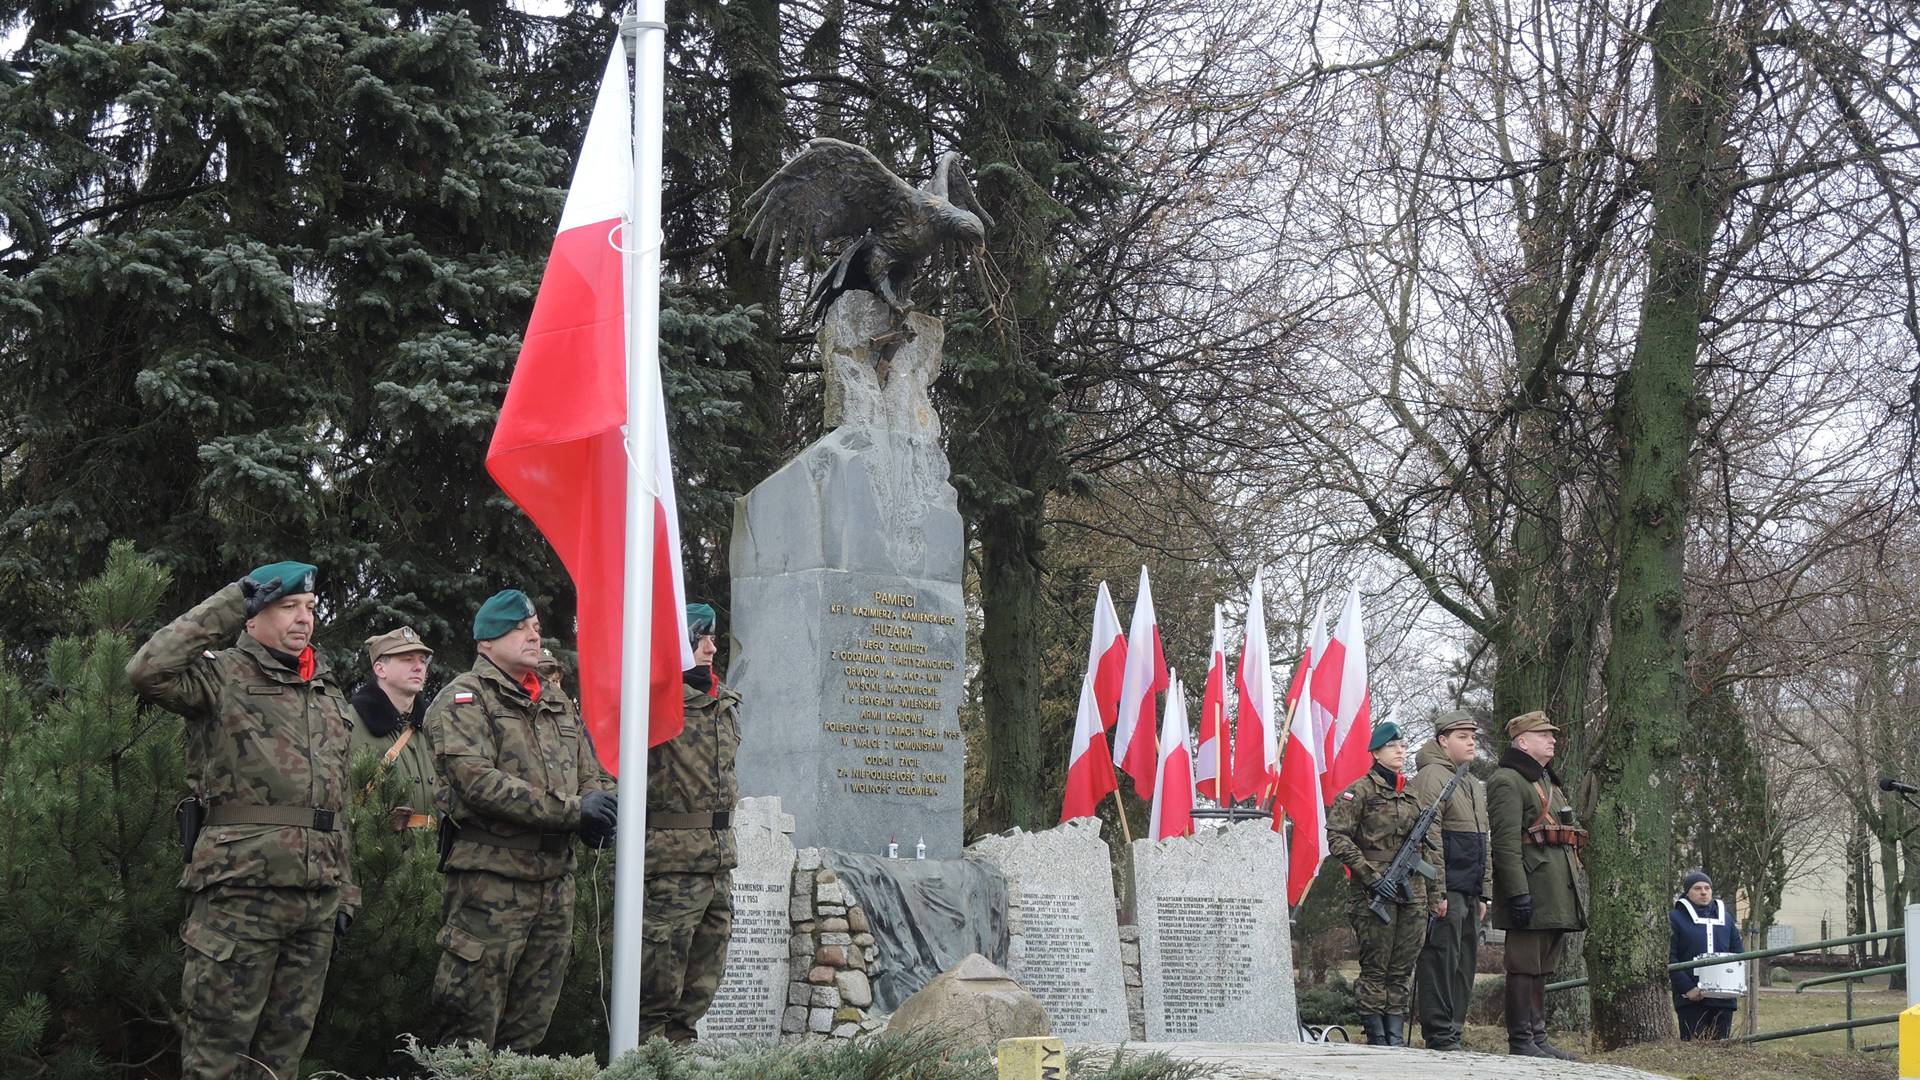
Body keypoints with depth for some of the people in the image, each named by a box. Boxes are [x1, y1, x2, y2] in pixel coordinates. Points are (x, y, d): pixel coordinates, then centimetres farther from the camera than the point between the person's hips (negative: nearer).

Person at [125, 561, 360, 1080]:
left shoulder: (329, 693, 19)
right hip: (239, 894, -6)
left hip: (317, 899, 6)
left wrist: (344, 892, 17)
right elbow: (147, 670, -24)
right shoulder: (222, 674, -2)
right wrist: (235, 598, -17)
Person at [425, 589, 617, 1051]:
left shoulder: (557, 702, 19)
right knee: (470, 1032, -5)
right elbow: (477, 781, -18)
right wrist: (571, 810, -20)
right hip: (491, 878, -7)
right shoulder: (464, 700, -5)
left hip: (556, 877, 7)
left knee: (528, 1029, 13)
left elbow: (592, 774, 22)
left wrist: (597, 804, -5)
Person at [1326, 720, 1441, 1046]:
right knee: (1375, 967, -3)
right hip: (1374, 893, -6)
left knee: (1403, 968, 6)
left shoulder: (1414, 794, 17)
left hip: (1413, 893, 6)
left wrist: (1436, 894, 11)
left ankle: (1396, 1037, 10)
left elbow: (1430, 848, 20)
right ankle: (1376, 1037, 1)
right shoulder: (1360, 791, -2)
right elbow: (1337, 836, -9)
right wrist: (1369, 875, -15)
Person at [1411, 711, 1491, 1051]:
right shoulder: (1432, 777, -7)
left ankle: (1453, 1033, 15)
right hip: (1446, 891, -9)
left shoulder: (1474, 786, 23)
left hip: (1469, 892, 9)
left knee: (1464, 965, 10)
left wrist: (1484, 894, 21)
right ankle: (1440, 1037, -6)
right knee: (1442, 960, -8)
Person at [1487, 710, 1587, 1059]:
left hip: (1557, 895, 10)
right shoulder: (1507, 782, -9)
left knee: (1542, 968, 12)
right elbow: (1505, 842, -18)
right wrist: (1518, 892, -24)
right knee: (1525, 966, -6)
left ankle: (1538, 1038, 17)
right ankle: (1520, 1042, -3)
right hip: (1532, 893, -10)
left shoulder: (1548, 782, 24)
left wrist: (1575, 887, 23)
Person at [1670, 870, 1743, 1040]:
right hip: (1691, 999, -5)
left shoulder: (1725, 918, 17)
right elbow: (1669, 959, -6)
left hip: (1724, 998, 5)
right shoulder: (1675, 918, 1)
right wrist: (1687, 988, -16)